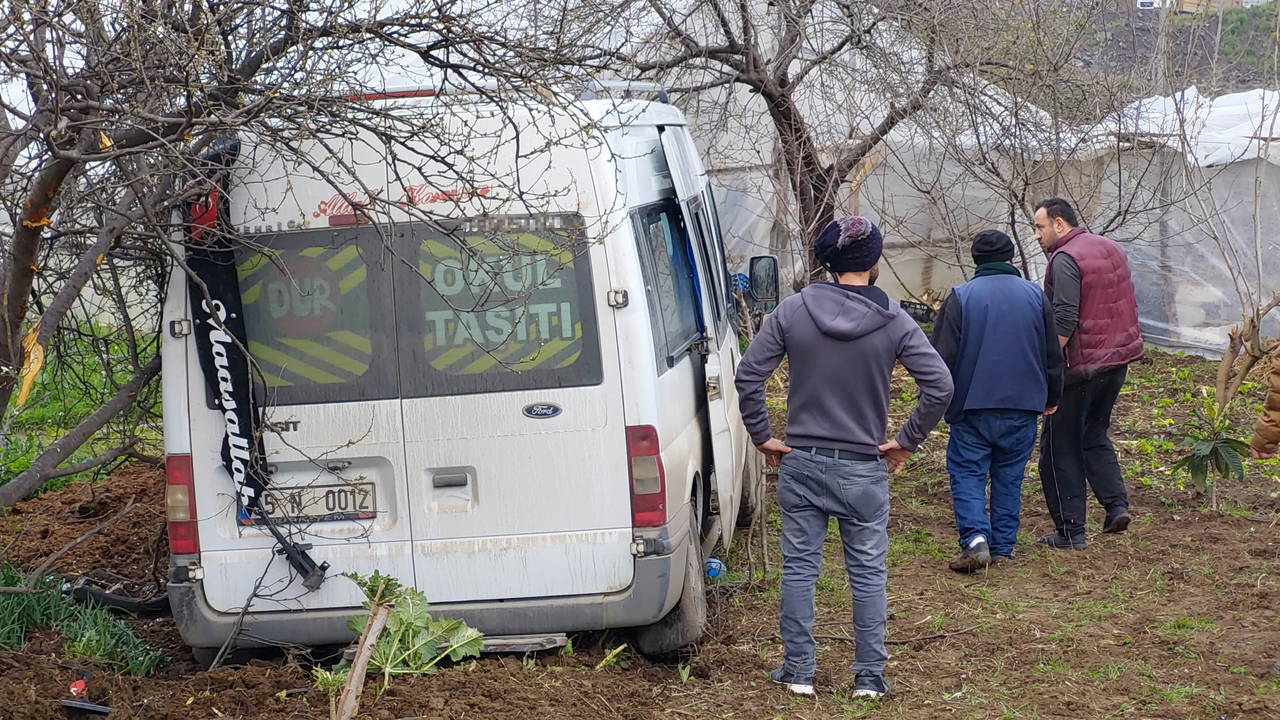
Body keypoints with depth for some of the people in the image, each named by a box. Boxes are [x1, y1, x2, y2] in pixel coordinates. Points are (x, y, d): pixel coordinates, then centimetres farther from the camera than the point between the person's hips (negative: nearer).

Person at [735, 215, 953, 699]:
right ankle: (869, 676, 14)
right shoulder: (893, 321, -7)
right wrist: (907, 442, -2)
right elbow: (939, 386, -12)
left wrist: (762, 437, 3)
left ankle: (798, 670, 16)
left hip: (801, 464, 1)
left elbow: (748, 375, -7)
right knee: (869, 573, 10)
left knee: (799, 567, 11)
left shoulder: (792, 311, -5)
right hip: (864, 469, -1)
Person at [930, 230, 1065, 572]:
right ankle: (1003, 547, 14)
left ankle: (975, 538, -16)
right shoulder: (1035, 295, 5)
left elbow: (943, 355, -7)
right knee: (1009, 477, 13)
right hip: (1023, 407, 3)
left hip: (973, 405, -3)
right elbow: (1053, 354, 11)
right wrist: (1051, 396, 23)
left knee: (967, 473, 3)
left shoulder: (961, 297, -5)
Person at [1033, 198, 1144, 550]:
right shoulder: (1111, 248, 12)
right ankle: (1117, 504, 6)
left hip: (1081, 364, -8)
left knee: (1060, 447, 2)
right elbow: (1127, 305, 18)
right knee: (1095, 436, 22)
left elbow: (1064, 320, -23)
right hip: (1119, 359, 8)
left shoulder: (1065, 259, -15)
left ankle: (1070, 531, 3)